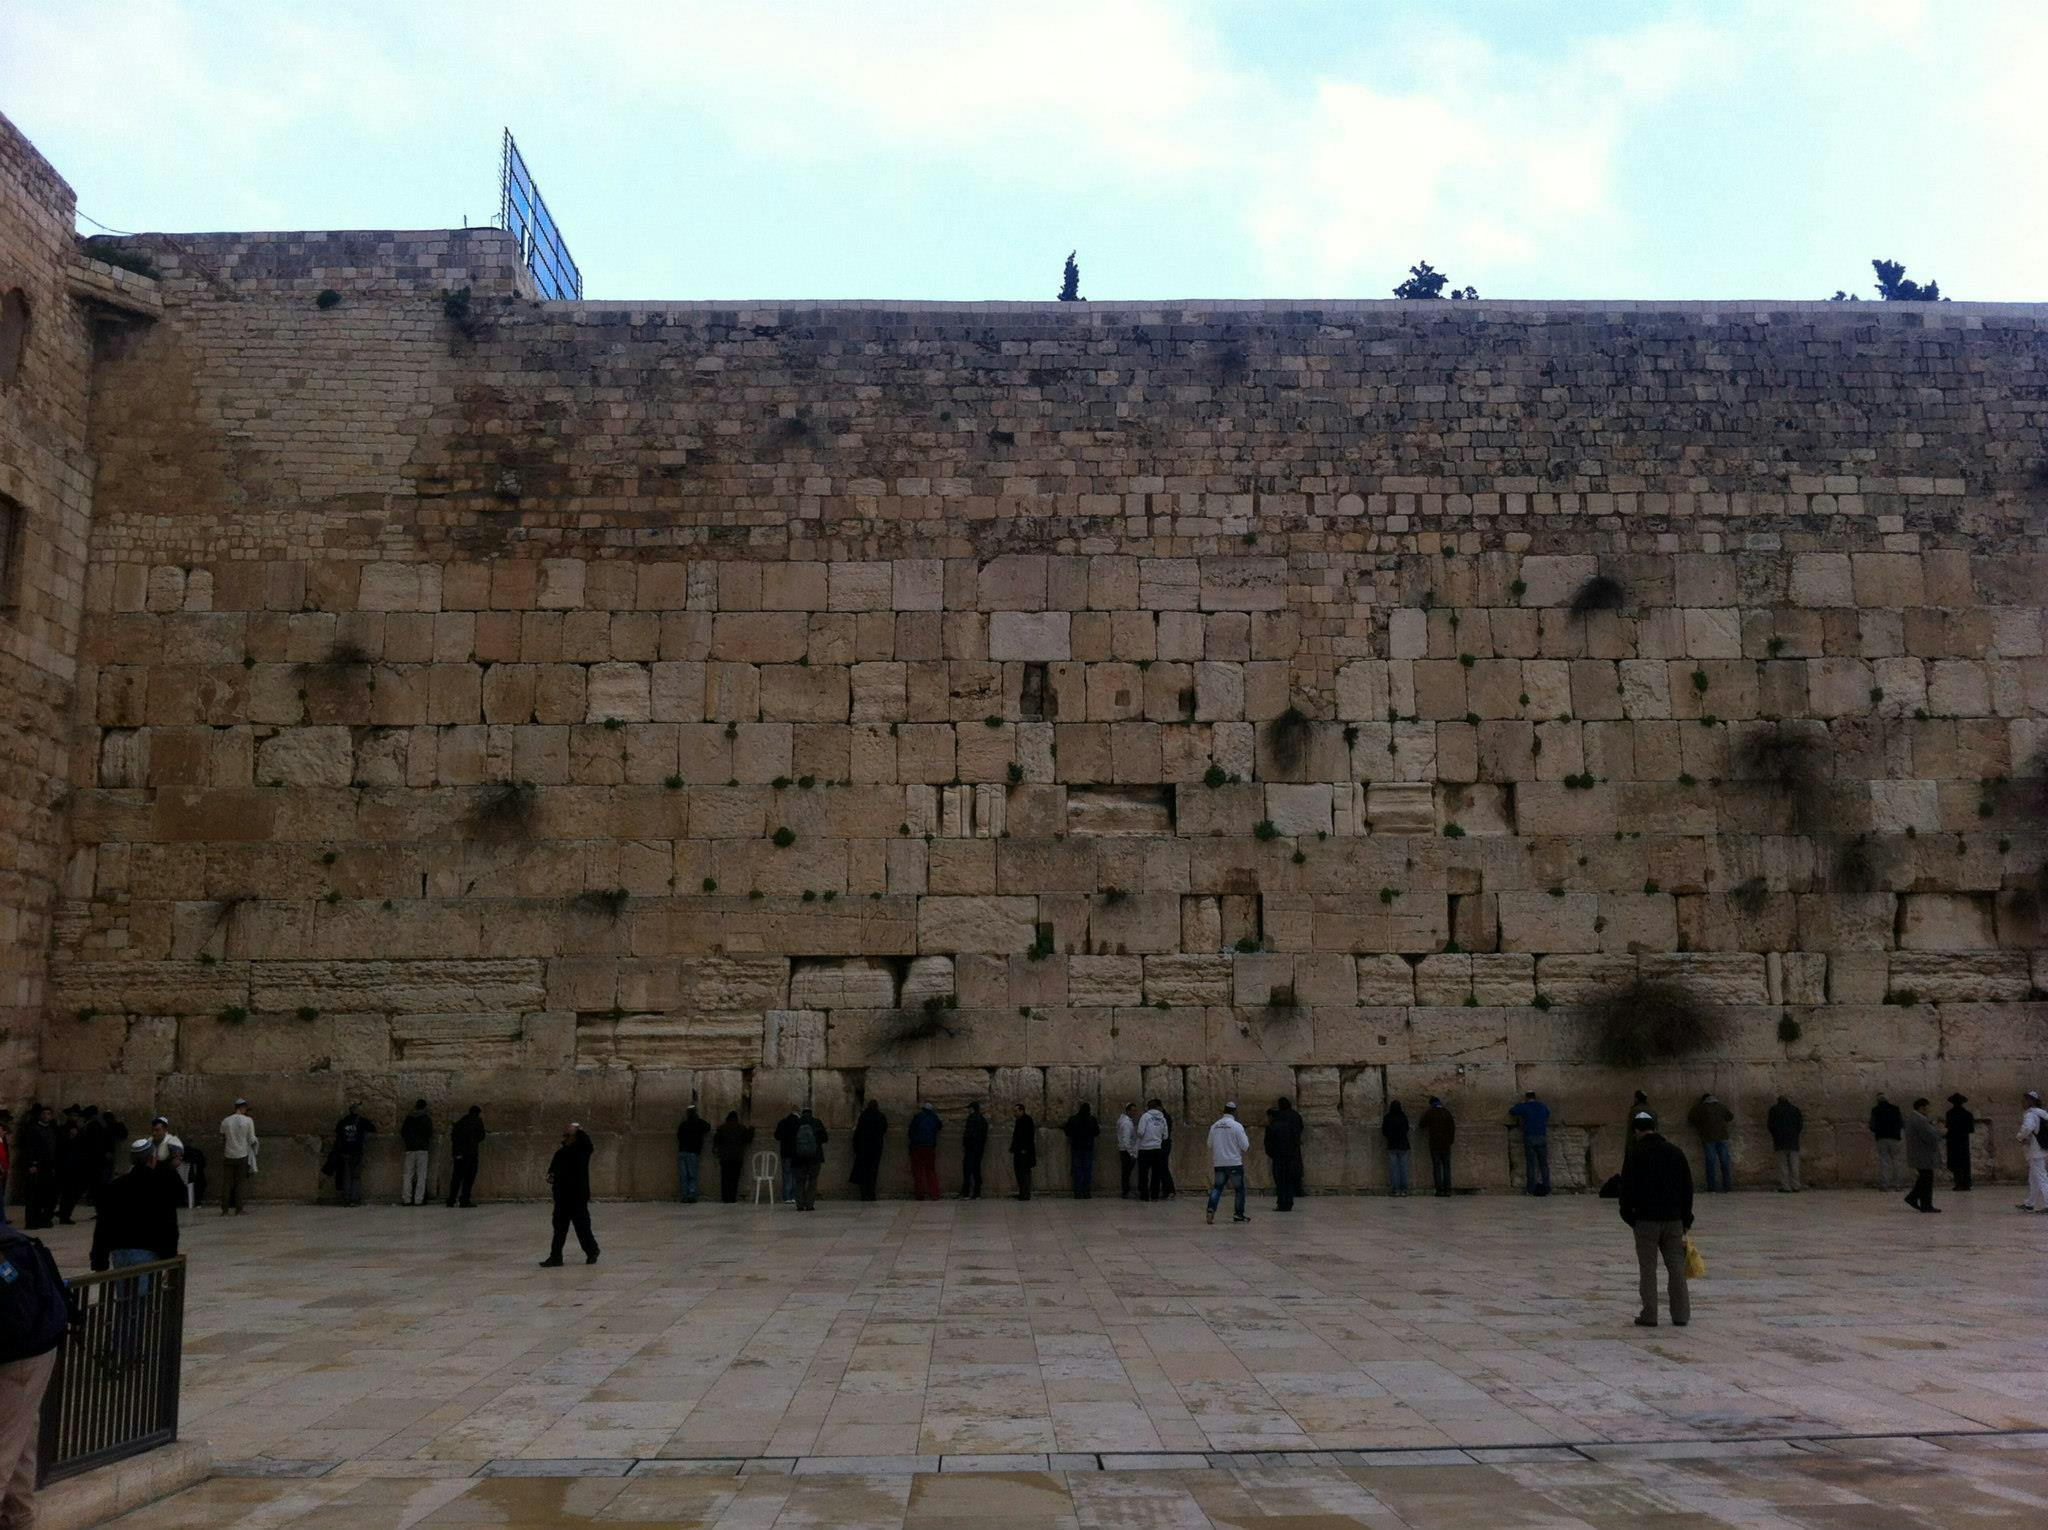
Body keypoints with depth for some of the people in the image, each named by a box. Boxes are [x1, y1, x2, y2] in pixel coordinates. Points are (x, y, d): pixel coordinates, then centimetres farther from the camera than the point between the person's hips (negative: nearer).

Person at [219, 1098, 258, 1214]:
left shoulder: (225, 1121, -1)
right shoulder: (248, 1120, -7)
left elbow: (222, 1138, 7)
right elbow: (251, 1140, -5)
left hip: (228, 1156, 2)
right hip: (242, 1156, -2)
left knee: (227, 1183, 8)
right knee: (239, 1183, 5)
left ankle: (225, 1209, 7)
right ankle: (238, 1209, 6)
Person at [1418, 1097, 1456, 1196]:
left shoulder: (1429, 1113, -3)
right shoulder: (1447, 1112, 2)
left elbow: (1422, 1125, 5)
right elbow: (1452, 1127, 2)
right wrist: (1451, 1140, 11)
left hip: (1434, 1144, -2)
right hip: (1445, 1144, 2)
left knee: (1436, 1167, 1)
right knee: (1446, 1166, 7)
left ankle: (1439, 1190, -5)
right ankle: (1447, 1189, 2)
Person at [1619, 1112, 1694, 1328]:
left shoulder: (1636, 1156, -8)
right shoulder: (1676, 1153, 8)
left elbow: (1627, 1189, -7)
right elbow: (1688, 1188, 12)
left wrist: (1629, 1216, 6)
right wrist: (1686, 1220, 17)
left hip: (1646, 1220, -4)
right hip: (1674, 1219, 4)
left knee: (1647, 1268, 1)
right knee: (1676, 1267, 9)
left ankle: (1649, 1315, 2)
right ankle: (1681, 1315, 11)